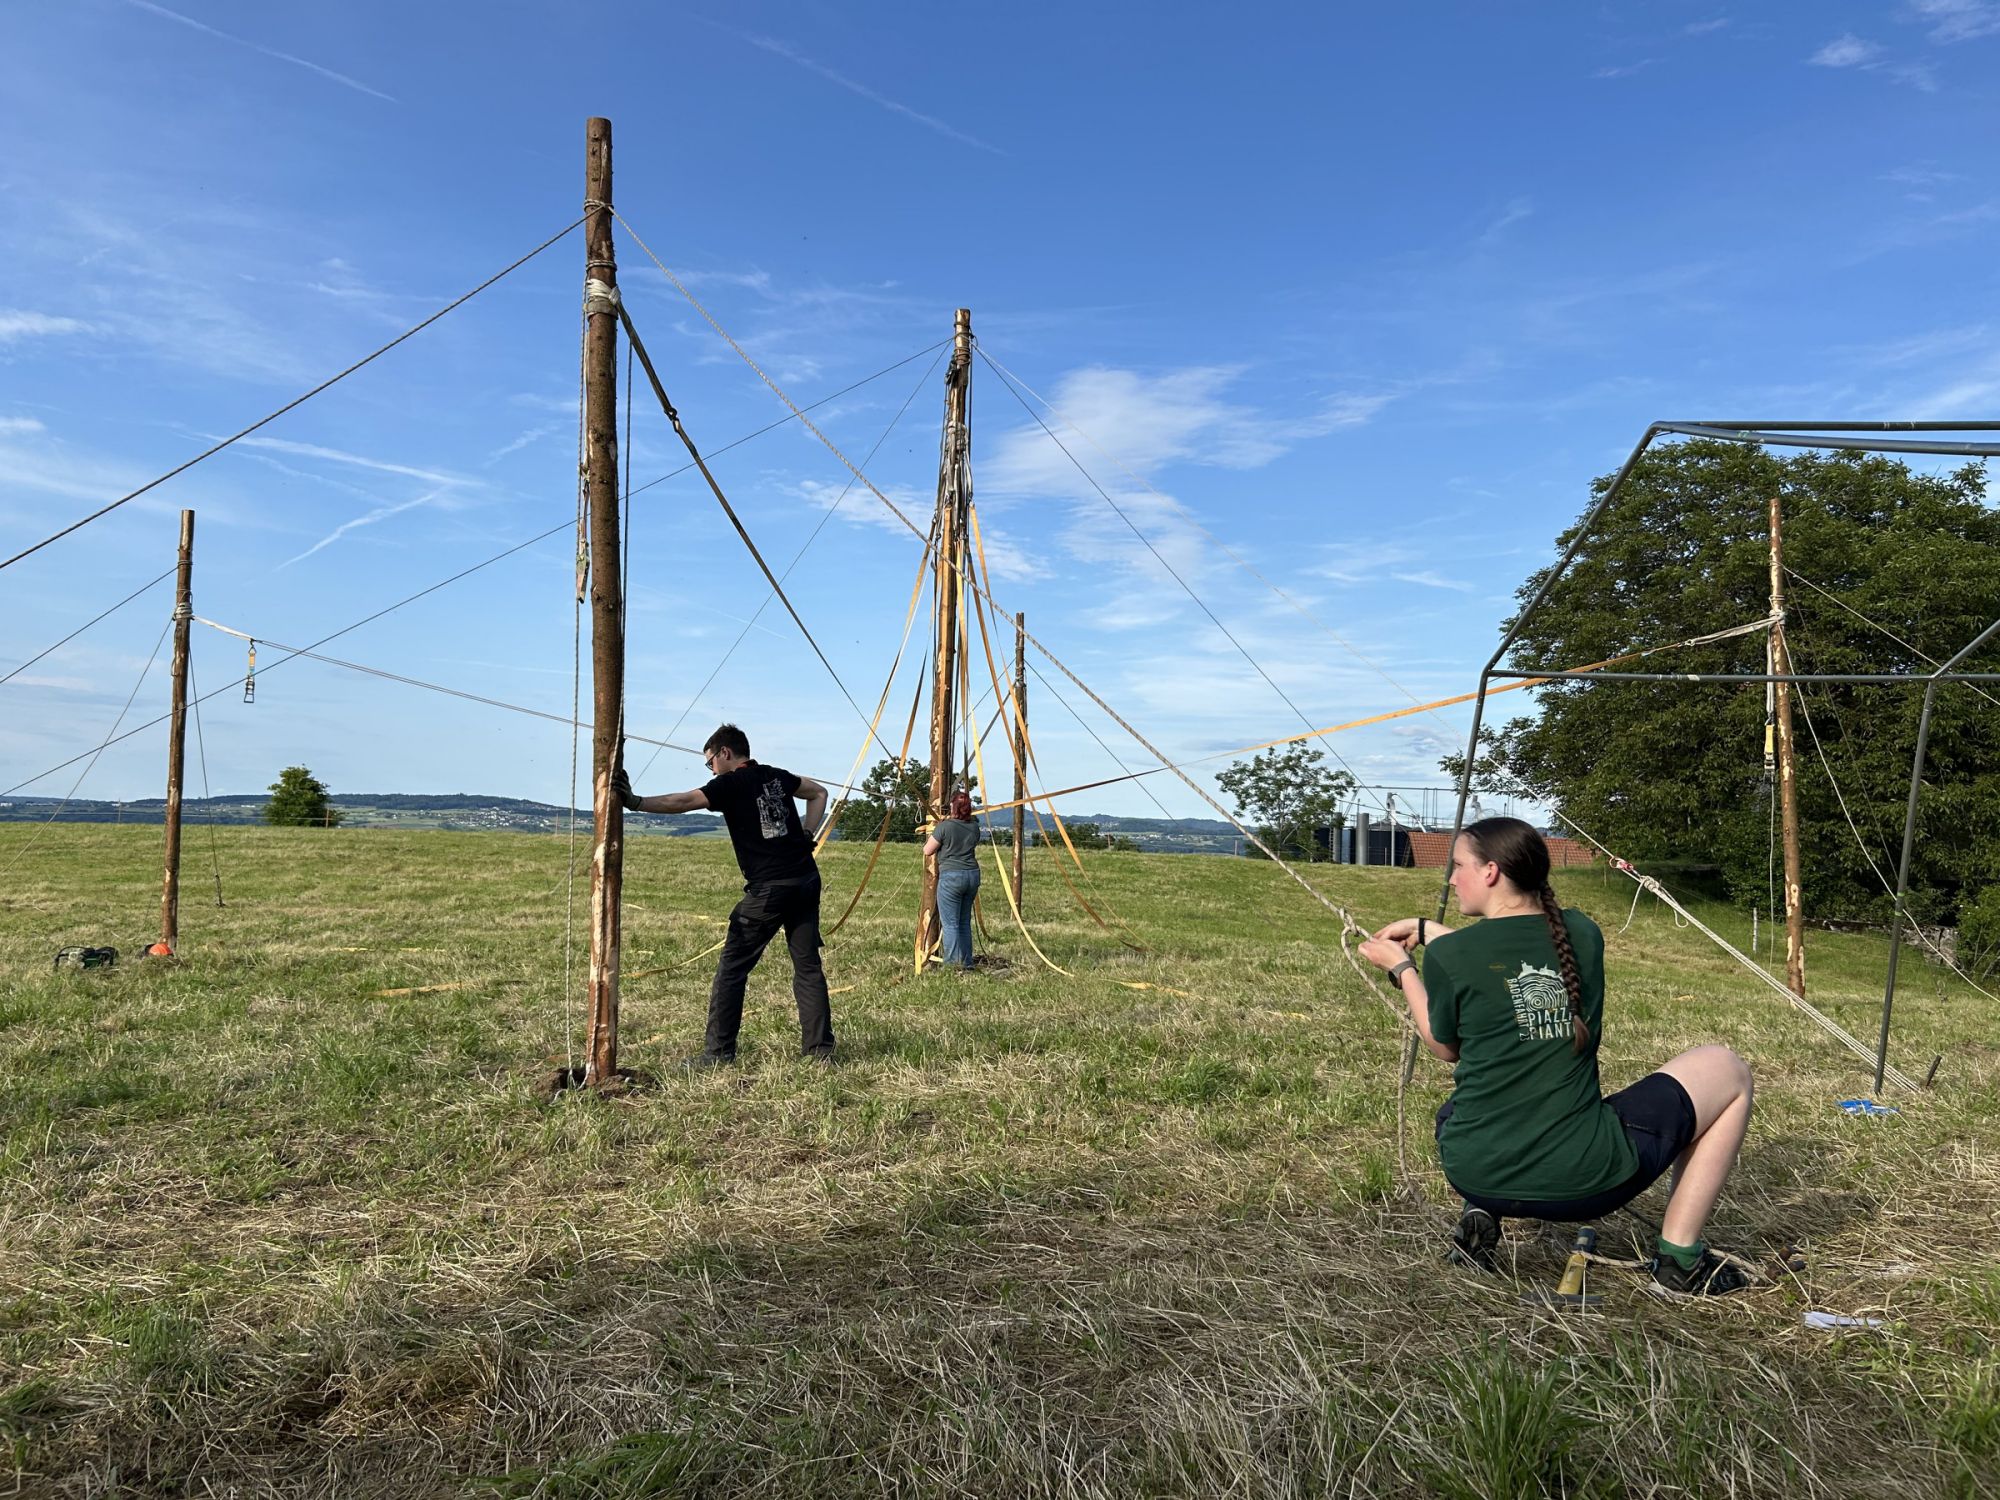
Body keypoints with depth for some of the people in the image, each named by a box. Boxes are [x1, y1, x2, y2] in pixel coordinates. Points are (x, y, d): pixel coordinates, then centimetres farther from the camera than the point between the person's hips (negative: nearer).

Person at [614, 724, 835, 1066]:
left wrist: (636, 802, -18)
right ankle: (821, 1049, 10)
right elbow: (819, 792, 29)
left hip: (768, 890, -6)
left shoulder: (732, 784, -4)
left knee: (732, 968, 3)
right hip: (806, 881, 7)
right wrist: (807, 837, 21)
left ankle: (718, 1052, 6)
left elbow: (684, 802, -15)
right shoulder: (776, 777, 15)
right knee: (808, 966, 10)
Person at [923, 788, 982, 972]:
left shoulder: (945, 826, -10)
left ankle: (954, 962, -7)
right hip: (972, 874, 6)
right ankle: (967, 963, 14)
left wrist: (936, 829, 10)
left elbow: (927, 850, -4)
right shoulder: (974, 827, 6)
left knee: (950, 922, -1)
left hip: (951, 876, -6)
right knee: (965, 922, 13)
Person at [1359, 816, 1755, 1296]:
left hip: (1473, 1175, 1)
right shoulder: (1582, 933, 1)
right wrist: (1425, 929, 26)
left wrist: (1401, 967, 19)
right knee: (1726, 1068, 20)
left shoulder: (1449, 955, -8)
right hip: (1581, 1180, -1)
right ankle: (1679, 1259, 16)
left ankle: (1481, 1213, 13)